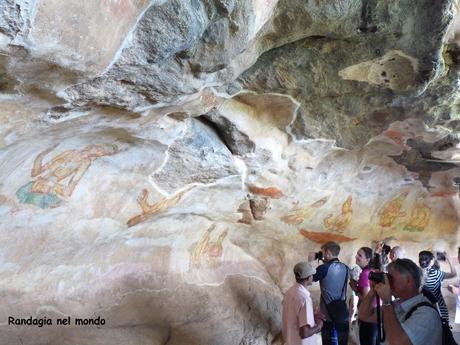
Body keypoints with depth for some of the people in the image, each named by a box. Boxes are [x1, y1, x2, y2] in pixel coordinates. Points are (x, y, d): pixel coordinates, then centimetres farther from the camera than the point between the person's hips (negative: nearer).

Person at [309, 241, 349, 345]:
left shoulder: (323, 268, -17)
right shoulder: (345, 268, 1)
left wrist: (310, 261, 2)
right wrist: (326, 262, 15)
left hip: (328, 314, -5)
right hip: (343, 314, 5)